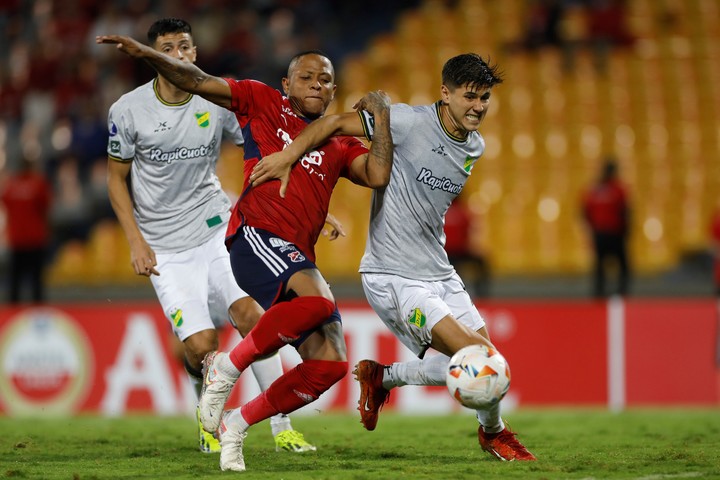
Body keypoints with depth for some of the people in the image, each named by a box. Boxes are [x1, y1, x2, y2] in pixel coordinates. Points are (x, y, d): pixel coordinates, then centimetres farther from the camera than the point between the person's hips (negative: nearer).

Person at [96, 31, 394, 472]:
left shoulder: (340, 143, 24)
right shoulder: (264, 103, 14)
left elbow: (378, 176, 7)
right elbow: (197, 81, 10)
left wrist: (382, 117, 8)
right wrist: (147, 55, -2)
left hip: (300, 259, 6)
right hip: (257, 234, -6)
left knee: (330, 364, -6)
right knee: (318, 300, -34)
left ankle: (236, 423, 10)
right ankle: (228, 365, -15)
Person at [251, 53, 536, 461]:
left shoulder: (475, 147, 7)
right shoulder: (410, 122, -16)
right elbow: (337, 123, -11)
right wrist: (289, 156, -18)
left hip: (439, 273, 8)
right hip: (393, 277, -8)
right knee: (477, 357, -19)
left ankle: (381, 378, 24)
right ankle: (495, 432, 11)